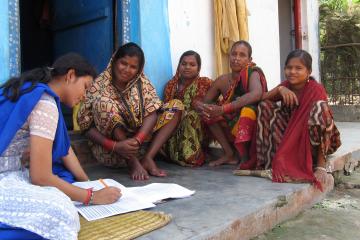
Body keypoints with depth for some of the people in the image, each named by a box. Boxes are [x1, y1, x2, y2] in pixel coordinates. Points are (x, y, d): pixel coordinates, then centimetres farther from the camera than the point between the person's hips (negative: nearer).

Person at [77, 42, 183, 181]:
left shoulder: (142, 82, 1)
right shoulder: (99, 86, -10)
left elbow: (152, 113, -10)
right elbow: (85, 125, -14)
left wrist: (137, 139, -29)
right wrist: (114, 145, -30)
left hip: (140, 143, 4)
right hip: (109, 151, -3)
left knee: (176, 106, -5)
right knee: (105, 104, -29)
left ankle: (147, 159, -18)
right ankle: (133, 163, -24)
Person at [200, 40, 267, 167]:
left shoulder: (253, 74, -14)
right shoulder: (222, 80, -1)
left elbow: (257, 94, -37)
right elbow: (204, 102, 4)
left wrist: (223, 109, -39)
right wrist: (204, 109, -22)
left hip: (252, 129, -5)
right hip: (231, 129, 5)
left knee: (248, 109, -33)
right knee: (209, 112, -10)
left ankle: (247, 157, -12)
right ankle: (229, 154, -3)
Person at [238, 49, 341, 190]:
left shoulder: (316, 90, -16)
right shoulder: (285, 86, -1)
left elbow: (320, 114, -24)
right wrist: (279, 89, -30)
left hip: (312, 138, -4)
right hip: (290, 133, 5)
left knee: (319, 106, -31)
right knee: (265, 106, -15)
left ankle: (321, 162, -22)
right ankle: (269, 159, -15)